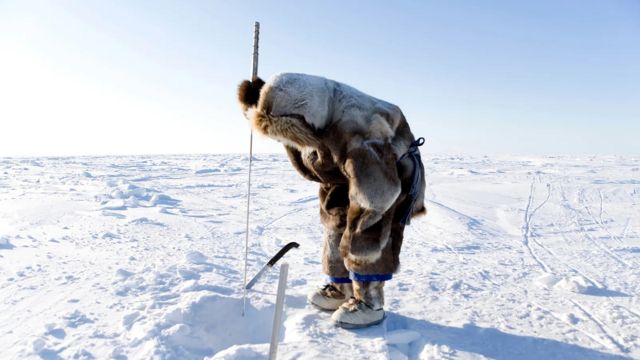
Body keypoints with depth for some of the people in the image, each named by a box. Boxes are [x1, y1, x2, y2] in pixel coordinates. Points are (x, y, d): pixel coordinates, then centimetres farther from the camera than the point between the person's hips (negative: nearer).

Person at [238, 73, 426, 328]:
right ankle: (342, 288, 22)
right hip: (347, 168, 8)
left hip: (389, 166, -8)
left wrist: (359, 223, -22)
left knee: (367, 234, -13)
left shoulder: (349, 131, -44)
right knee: (335, 227, 8)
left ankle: (370, 302, 0)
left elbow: (377, 190, -37)